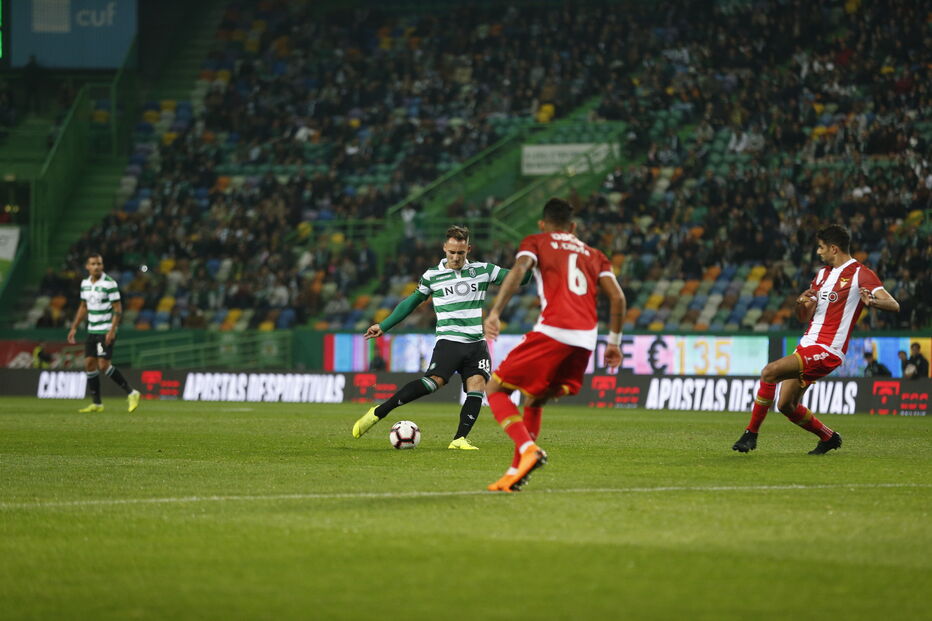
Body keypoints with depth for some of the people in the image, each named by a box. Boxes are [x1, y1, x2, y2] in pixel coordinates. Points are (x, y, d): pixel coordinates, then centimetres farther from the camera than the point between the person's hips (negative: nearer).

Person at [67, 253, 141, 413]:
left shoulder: (109, 284, -12)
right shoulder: (85, 283, 9)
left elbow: (118, 309, -13)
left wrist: (112, 331, -22)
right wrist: (74, 328, 16)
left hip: (106, 331, -7)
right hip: (92, 331, 7)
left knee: (103, 365, -15)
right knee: (89, 364, 3)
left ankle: (131, 393, -5)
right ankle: (96, 404, 10)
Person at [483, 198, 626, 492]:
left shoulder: (535, 242, 15)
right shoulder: (593, 255, 27)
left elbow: (518, 271, -6)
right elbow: (617, 297, 14)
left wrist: (495, 313, -15)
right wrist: (614, 341, 21)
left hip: (552, 332, -5)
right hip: (586, 340, 5)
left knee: (495, 389, 5)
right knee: (534, 400, 23)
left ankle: (528, 449, -17)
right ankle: (516, 473, 14)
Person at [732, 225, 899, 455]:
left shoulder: (860, 274, -8)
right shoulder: (823, 274, 17)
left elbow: (893, 305, -16)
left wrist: (872, 301, -38)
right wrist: (801, 304, -4)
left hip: (826, 350, -9)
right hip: (807, 344, 9)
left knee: (769, 372, -24)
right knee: (786, 405, 10)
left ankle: (751, 434, -14)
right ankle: (829, 438, 30)